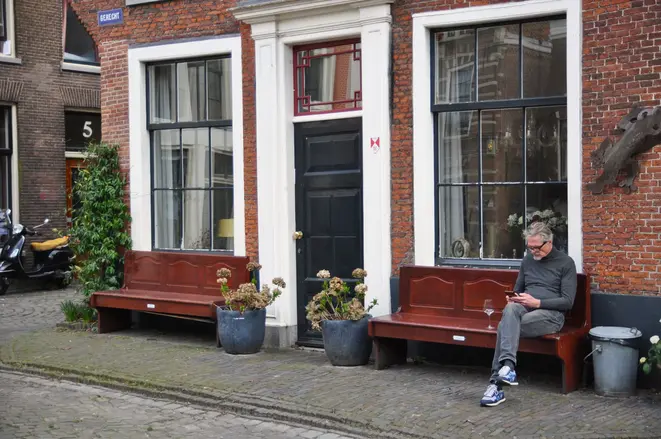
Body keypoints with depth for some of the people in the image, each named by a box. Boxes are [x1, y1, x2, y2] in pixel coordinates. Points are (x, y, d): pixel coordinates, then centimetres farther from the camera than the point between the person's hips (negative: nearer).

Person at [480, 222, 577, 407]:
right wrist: (513, 299, 1)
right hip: (524, 308, 5)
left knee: (505, 325, -32)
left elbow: (567, 301, -6)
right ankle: (507, 366, -45)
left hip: (551, 313, -4)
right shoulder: (527, 260, 17)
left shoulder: (565, 263, 1)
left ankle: (496, 383, -36)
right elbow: (518, 290, 26)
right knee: (510, 309, -35)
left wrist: (537, 302, -16)